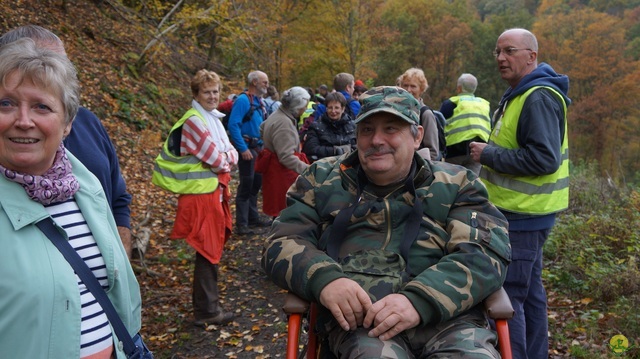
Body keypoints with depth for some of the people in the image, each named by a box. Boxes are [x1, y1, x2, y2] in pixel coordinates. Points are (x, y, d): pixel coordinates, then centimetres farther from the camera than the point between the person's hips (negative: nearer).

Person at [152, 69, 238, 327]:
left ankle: (205, 303, 32)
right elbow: (216, 159, -18)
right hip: (201, 193, -9)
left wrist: (227, 157, -10)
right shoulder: (194, 120, -15)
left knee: (213, 248, 17)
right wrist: (225, 161, 1)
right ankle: (207, 311, 11)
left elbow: (231, 152, 10)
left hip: (215, 190, 9)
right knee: (209, 250, -2)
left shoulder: (213, 118, 13)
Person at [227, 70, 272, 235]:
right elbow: (233, 125, -21)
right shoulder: (243, 100, -14)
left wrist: (264, 145, 13)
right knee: (246, 185, -5)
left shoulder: (258, 101, 12)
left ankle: (253, 217, 28)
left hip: (258, 148, 9)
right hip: (247, 148, -9)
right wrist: (243, 149, -23)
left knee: (256, 184, 15)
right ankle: (241, 224, 2)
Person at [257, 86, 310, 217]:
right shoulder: (284, 123, -23)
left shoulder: (277, 115, 9)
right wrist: (308, 169, -33)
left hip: (275, 170, 10)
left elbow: (262, 129, 28)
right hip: (281, 172, -10)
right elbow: (286, 157, -29)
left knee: (279, 208, 16)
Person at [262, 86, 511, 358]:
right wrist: (323, 278, -13)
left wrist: (420, 299, -17)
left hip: (448, 313, 1)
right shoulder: (322, 179, 17)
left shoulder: (456, 183, 14)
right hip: (356, 315, 0)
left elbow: (487, 252, 1)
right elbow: (281, 243, 10)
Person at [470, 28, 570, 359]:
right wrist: (488, 152, 8)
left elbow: (543, 158, -26)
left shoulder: (539, 98, -18)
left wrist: (488, 154, -18)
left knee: (504, 294, -6)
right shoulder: (520, 94, 15)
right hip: (522, 211, 11)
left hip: (522, 215, -11)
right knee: (529, 289, 19)